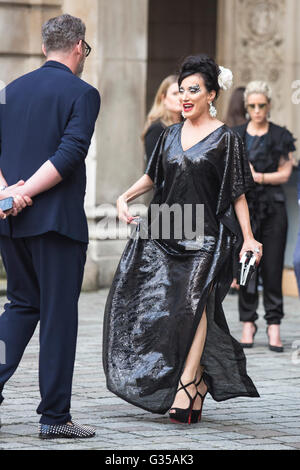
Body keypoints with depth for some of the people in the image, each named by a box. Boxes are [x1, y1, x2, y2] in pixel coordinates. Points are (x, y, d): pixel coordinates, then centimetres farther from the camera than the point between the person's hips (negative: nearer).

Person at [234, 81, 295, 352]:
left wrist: (258, 177, -10)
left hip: (273, 207, -1)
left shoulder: (281, 136, 6)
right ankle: (248, 323, 6)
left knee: (272, 267, -5)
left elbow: (285, 174, 2)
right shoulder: (235, 136, 11)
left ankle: (274, 325, -1)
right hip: (243, 205, 1)